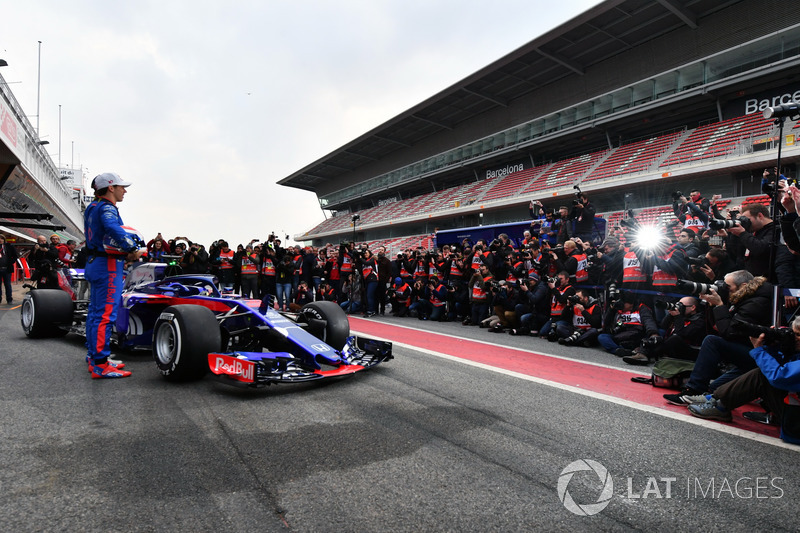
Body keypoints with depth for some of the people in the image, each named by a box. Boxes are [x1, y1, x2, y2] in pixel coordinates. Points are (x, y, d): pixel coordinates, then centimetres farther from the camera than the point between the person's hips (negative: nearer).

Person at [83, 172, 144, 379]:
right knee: (106, 314, -9)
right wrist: (133, 249, -30)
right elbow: (114, 229, -36)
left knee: (95, 311, 15)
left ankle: (93, 358, 25)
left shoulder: (93, 208, 18)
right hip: (108, 267, -11)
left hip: (94, 263, 11)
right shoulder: (106, 208, -14)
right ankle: (101, 365, -6)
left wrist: (125, 253, 4)